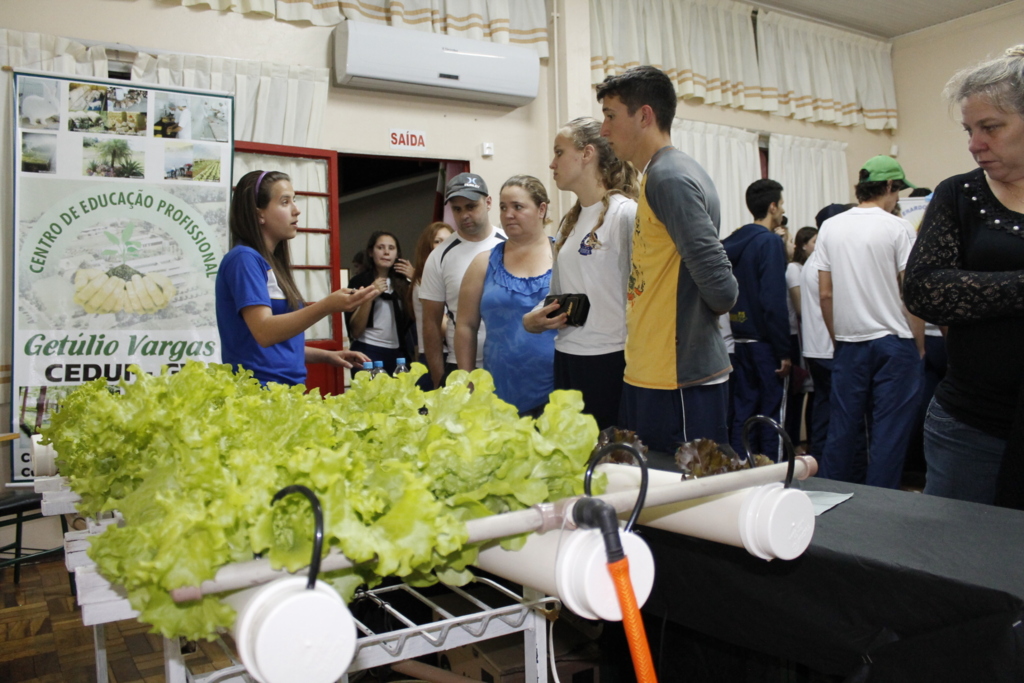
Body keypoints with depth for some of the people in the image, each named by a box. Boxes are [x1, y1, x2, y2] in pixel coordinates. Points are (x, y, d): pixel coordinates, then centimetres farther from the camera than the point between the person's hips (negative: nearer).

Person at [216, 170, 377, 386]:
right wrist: (327, 306, -32)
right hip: (259, 390, -8)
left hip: (289, 387, 8)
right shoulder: (243, 258, -9)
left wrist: (327, 356, 10)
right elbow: (264, 332, -22)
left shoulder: (273, 262, 16)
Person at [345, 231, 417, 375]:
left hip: (399, 354, 3)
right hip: (369, 353, -3)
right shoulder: (359, 282, -1)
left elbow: (414, 316, -4)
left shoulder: (402, 282, 11)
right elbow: (355, 332, -8)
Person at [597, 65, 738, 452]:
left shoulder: (670, 178, -15)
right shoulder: (660, 174, 16)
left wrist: (717, 304, -1)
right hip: (649, 376, 10)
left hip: (678, 382, -10)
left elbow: (720, 286, -20)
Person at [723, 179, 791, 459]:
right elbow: (774, 302, -19)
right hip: (764, 342, -7)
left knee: (742, 410, 11)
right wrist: (784, 351, -15)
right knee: (770, 413, 2)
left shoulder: (733, 241, 10)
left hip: (739, 339, 7)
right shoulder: (771, 242, -12)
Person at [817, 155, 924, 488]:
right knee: (890, 431, 4)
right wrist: (919, 347, 1)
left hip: (849, 344, 4)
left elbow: (825, 294, 5)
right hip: (894, 342, -4)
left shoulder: (830, 227, 4)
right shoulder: (897, 228, -7)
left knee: (842, 427, 10)